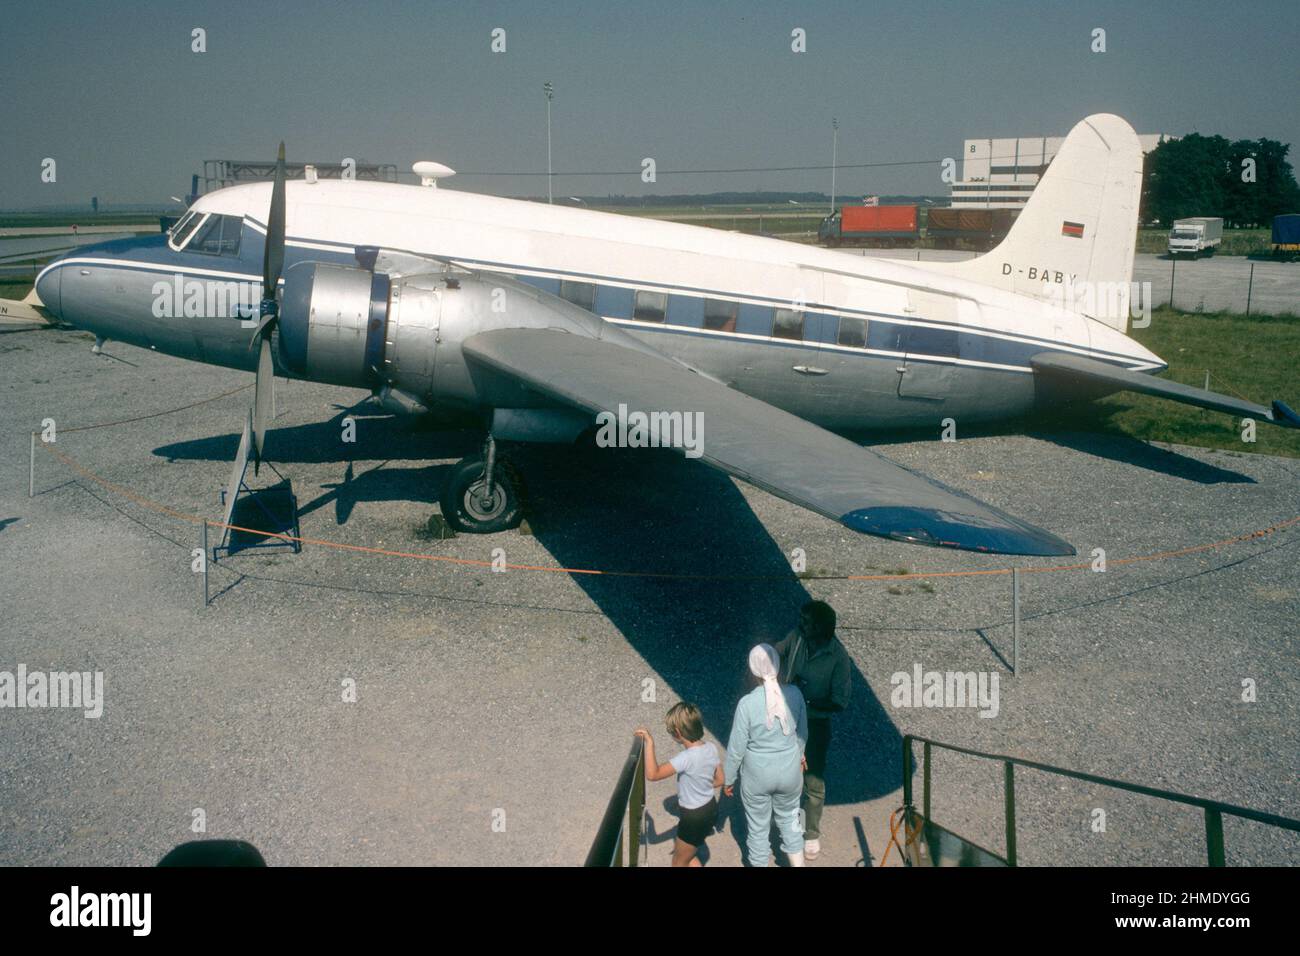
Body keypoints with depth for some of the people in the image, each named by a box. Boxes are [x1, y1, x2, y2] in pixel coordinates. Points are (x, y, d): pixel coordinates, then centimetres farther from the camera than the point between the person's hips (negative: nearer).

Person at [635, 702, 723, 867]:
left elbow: (652, 774, -37)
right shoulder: (711, 748, -7)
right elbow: (719, 780, 6)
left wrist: (650, 742, -34)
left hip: (695, 817, -8)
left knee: (679, 863, 15)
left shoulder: (687, 758, -30)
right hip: (710, 809, 8)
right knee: (686, 852, 29)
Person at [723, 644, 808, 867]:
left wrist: (728, 779, 1)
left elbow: (736, 747, -15)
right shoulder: (794, 694, -15)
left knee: (758, 827, 18)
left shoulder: (747, 703, -24)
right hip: (790, 773, 3)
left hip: (757, 777, -2)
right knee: (789, 820, 25)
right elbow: (802, 733, 2)